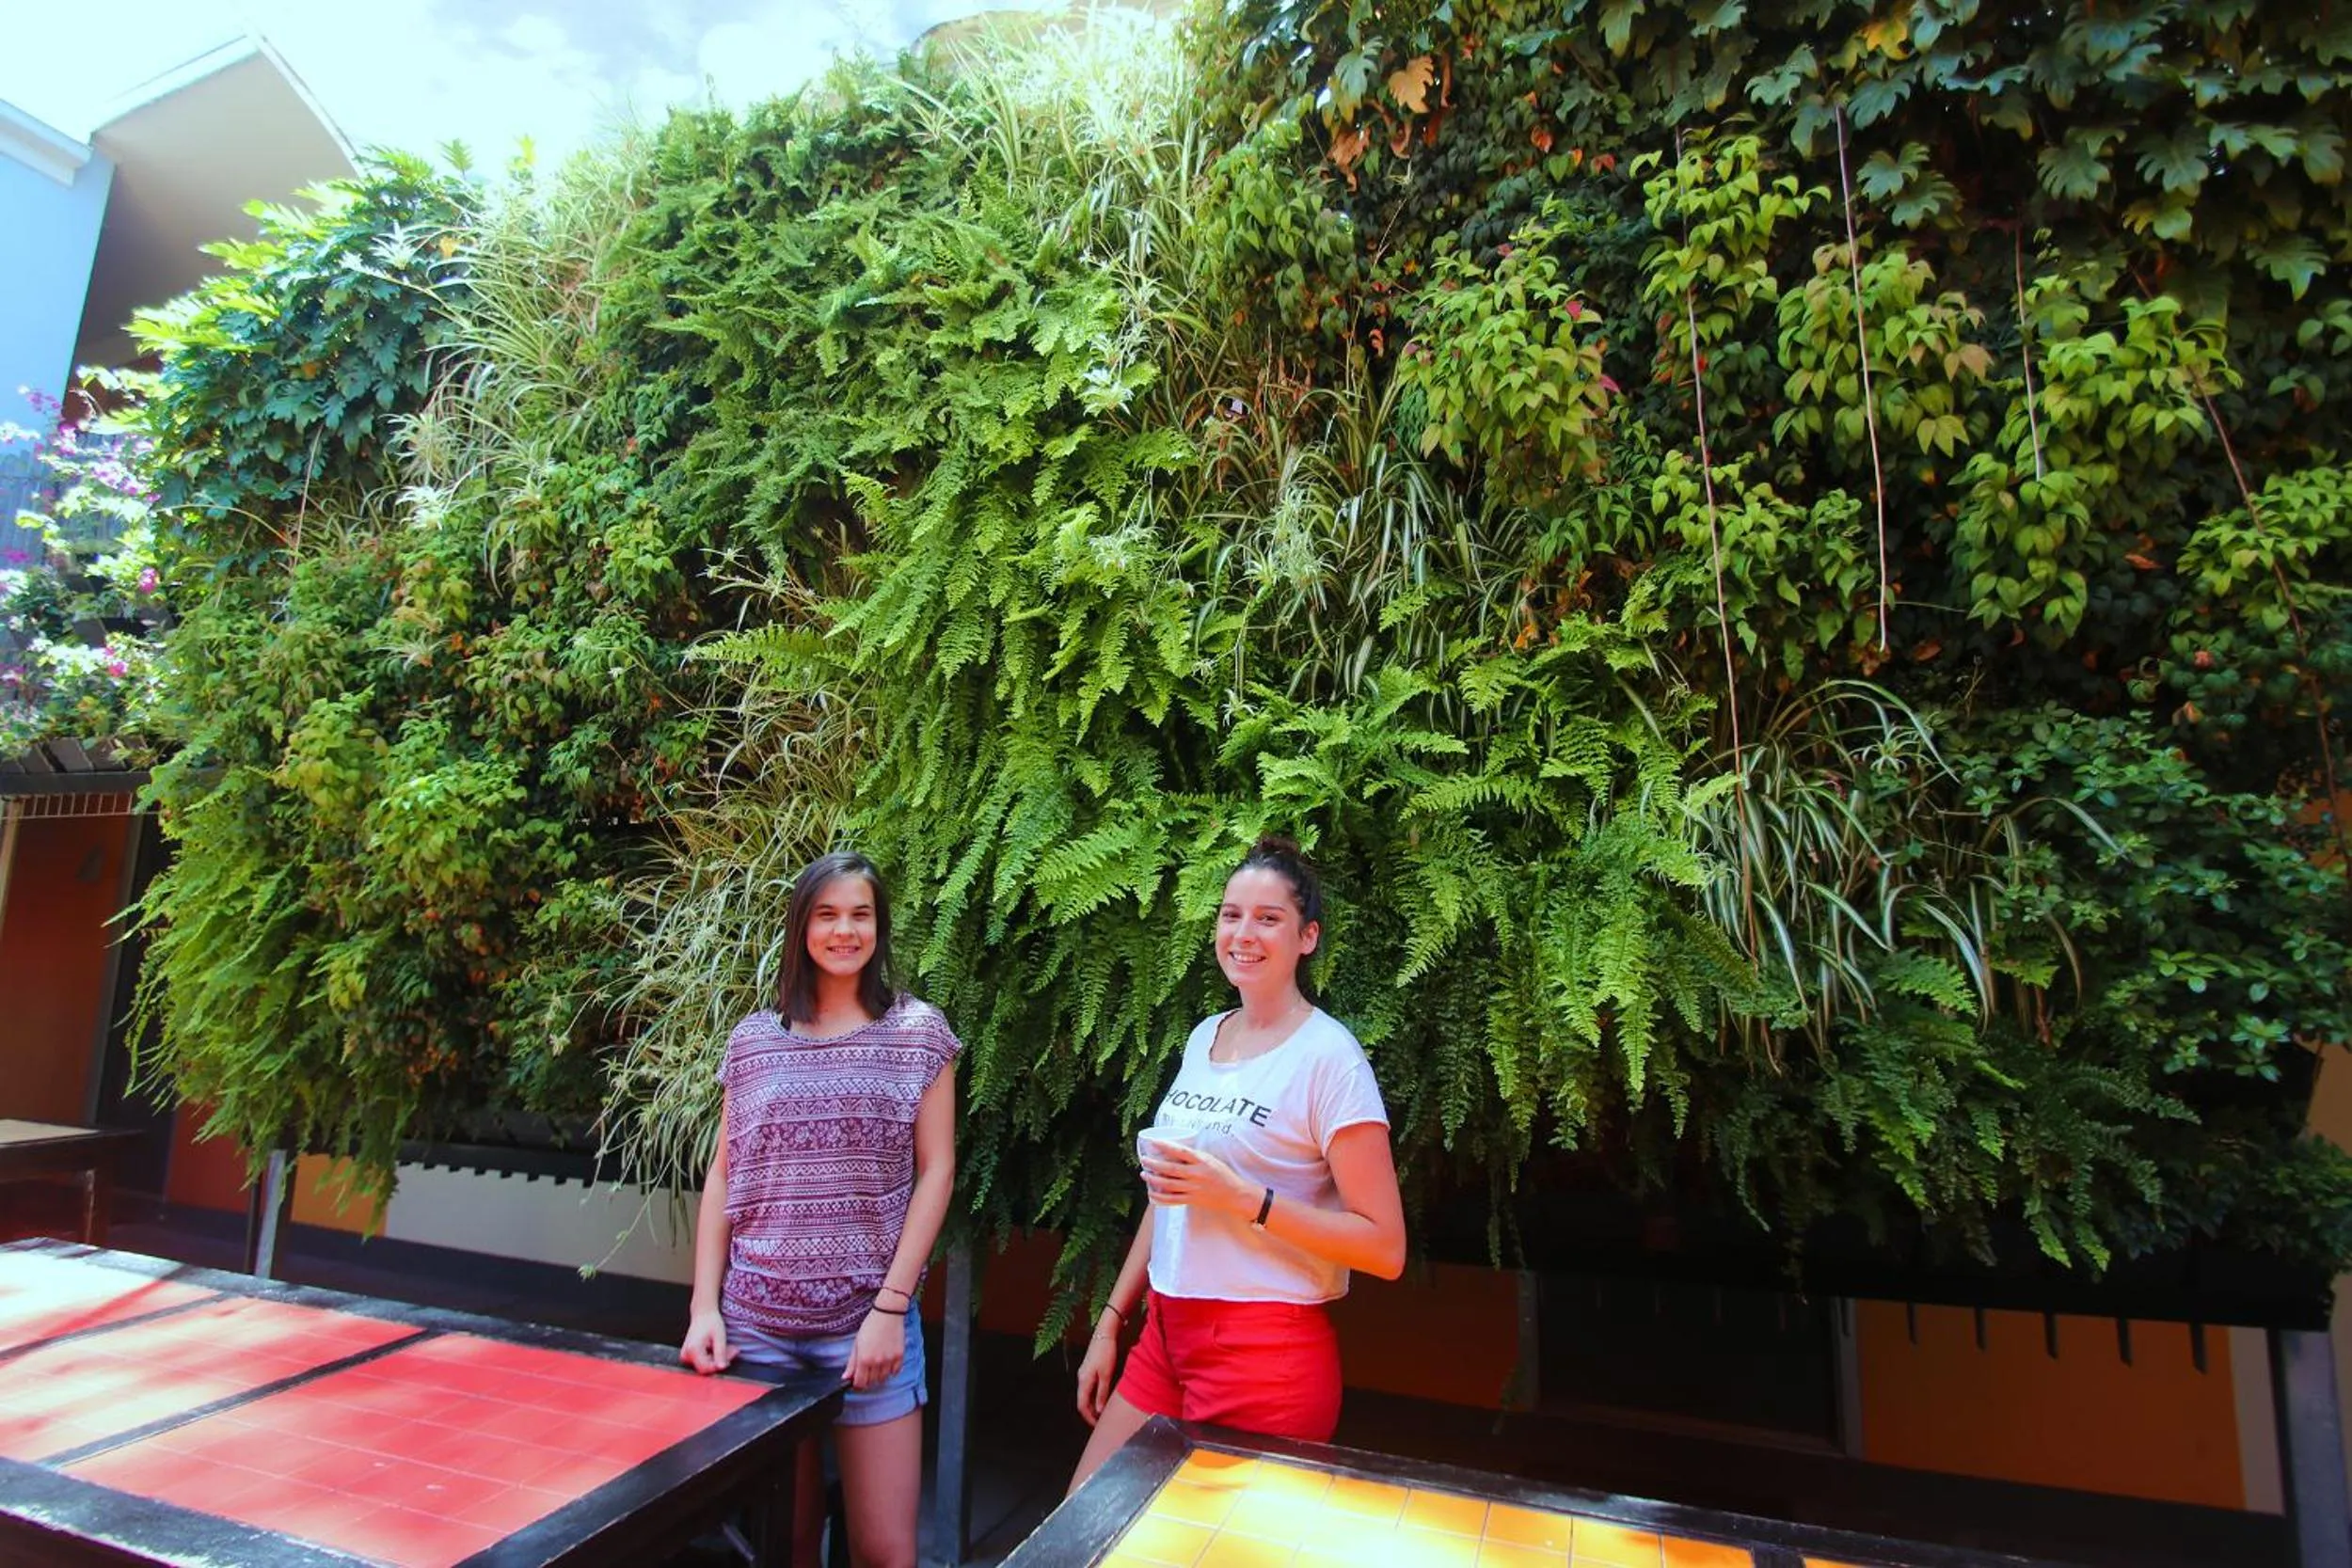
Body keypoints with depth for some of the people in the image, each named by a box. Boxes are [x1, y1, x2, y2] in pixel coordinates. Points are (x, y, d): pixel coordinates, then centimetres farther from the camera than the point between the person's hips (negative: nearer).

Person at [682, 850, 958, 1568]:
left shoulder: (918, 1031, -1)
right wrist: (704, 1306, 0)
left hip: (868, 1320, -2)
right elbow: (723, 1176, 9)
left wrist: (891, 1307, -9)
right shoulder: (752, 1040, 7)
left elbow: (936, 1171, -3)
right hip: (756, 1324, 2)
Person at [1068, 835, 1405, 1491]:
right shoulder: (1204, 1036, 8)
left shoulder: (1328, 1056, -13)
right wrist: (1112, 1322, 16)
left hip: (1268, 1355, -6)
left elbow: (1385, 1248, -16)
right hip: (1166, 1335, 7)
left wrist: (1241, 1197, -22)